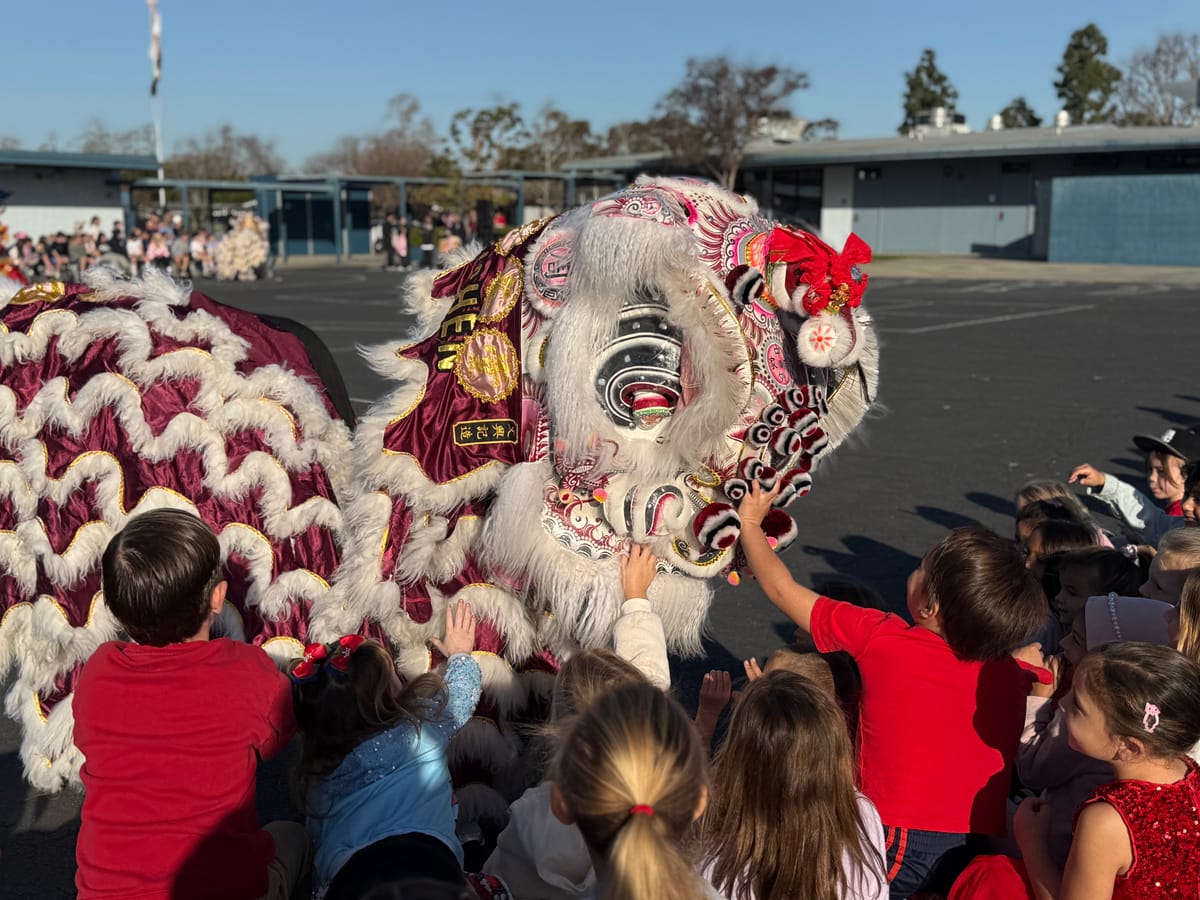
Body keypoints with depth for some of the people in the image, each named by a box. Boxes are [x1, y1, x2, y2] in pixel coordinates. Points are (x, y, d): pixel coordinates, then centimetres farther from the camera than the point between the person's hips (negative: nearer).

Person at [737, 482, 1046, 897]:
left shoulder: (878, 638, -12)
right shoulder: (1010, 673, -2)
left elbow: (781, 588, 0)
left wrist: (750, 522, 18)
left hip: (901, 858, -5)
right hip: (980, 852, 6)